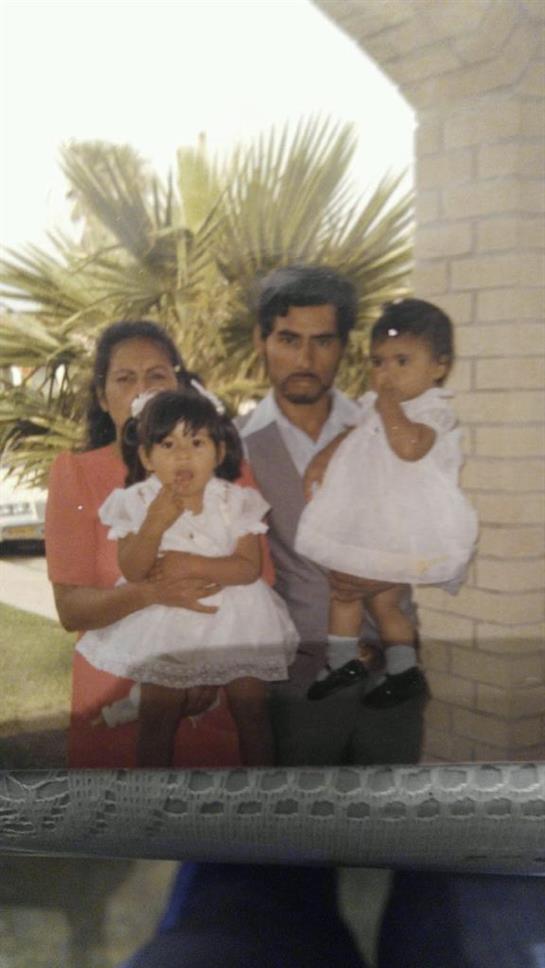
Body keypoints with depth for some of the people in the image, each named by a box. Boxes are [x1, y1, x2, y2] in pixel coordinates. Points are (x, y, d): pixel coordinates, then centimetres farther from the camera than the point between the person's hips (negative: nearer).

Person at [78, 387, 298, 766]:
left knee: (252, 707, 3)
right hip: (164, 622, 0)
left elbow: (249, 568, -17)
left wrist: (187, 563, -25)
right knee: (158, 716, 4)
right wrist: (155, 523, -30)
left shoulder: (236, 501, -9)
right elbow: (133, 571, -15)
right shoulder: (137, 502, -9)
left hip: (233, 619, 0)